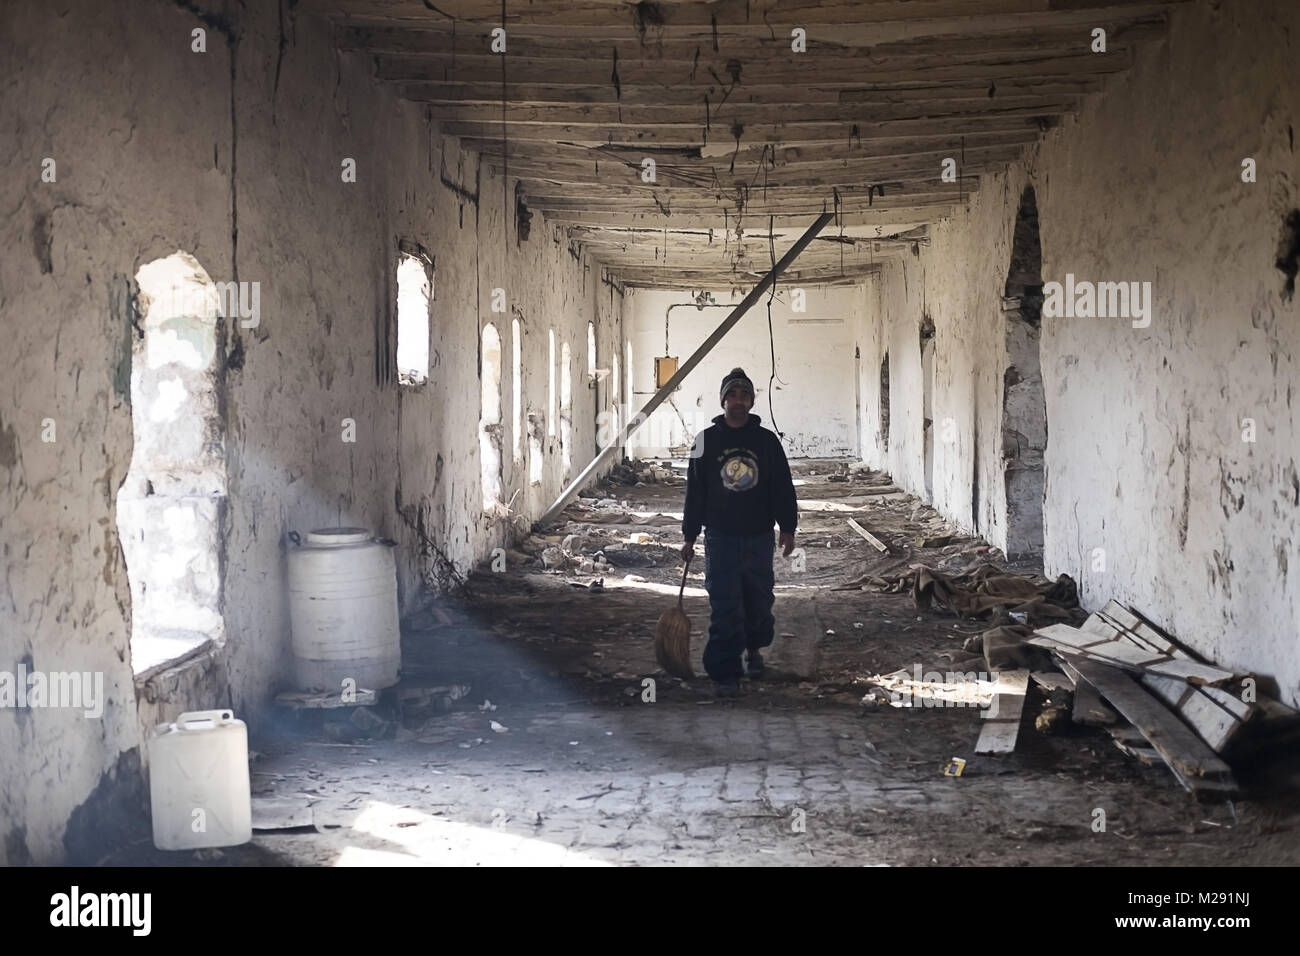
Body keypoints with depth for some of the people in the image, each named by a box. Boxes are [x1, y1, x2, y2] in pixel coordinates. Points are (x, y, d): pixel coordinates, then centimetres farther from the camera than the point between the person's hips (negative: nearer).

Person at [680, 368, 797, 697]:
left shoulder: (766, 440, 3)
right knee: (724, 608, -4)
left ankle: (754, 649, 37)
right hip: (720, 537, -1)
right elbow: (695, 491, 4)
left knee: (759, 600, 10)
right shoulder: (706, 441, 1)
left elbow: (783, 488, 7)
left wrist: (788, 528, 4)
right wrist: (690, 536, 4)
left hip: (759, 537, 1)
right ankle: (725, 673, 1)